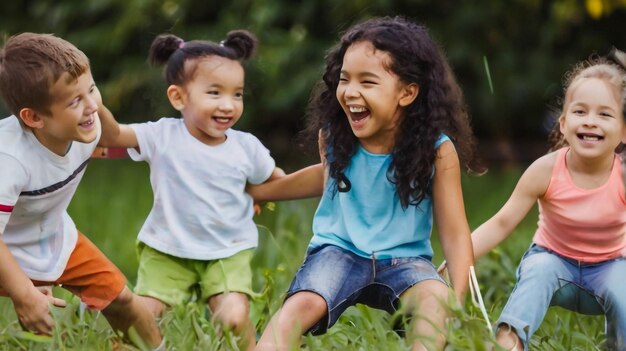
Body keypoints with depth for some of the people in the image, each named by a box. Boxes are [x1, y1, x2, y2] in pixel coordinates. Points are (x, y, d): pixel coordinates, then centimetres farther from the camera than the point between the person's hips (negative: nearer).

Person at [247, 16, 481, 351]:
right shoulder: (332, 135, -3)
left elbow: (454, 234, -7)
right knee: (299, 306, -28)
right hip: (338, 250, 1)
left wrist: (457, 301, -20)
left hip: (404, 259, -1)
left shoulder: (436, 151, -13)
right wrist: (258, 190, 27)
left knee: (435, 300, -33)